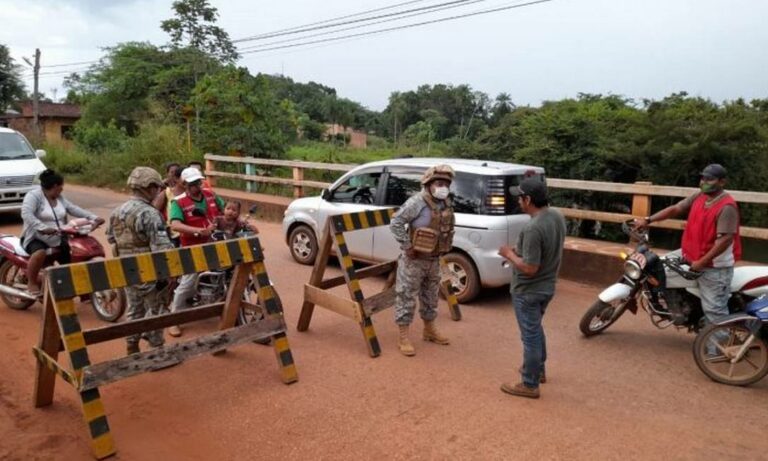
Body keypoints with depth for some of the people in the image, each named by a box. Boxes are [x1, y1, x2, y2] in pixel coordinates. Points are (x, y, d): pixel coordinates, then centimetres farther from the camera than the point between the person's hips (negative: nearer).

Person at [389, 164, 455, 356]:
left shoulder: (447, 204, 4)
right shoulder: (417, 202, -20)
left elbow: (450, 226, 22)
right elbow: (396, 222, -22)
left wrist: (448, 245, 10)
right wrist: (407, 247, -21)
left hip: (434, 260, 8)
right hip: (414, 259, -8)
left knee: (430, 297, 20)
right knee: (407, 297, -1)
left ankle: (429, 330, 36)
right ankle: (403, 338, 8)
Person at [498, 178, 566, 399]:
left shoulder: (532, 228, -30)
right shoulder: (557, 216, -1)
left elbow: (530, 268, -28)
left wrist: (510, 254, -13)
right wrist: (521, 251, 8)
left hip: (528, 291, -9)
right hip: (547, 286, 9)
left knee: (530, 335, 3)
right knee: (536, 329, 26)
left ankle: (530, 385, 17)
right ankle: (538, 369, 42)